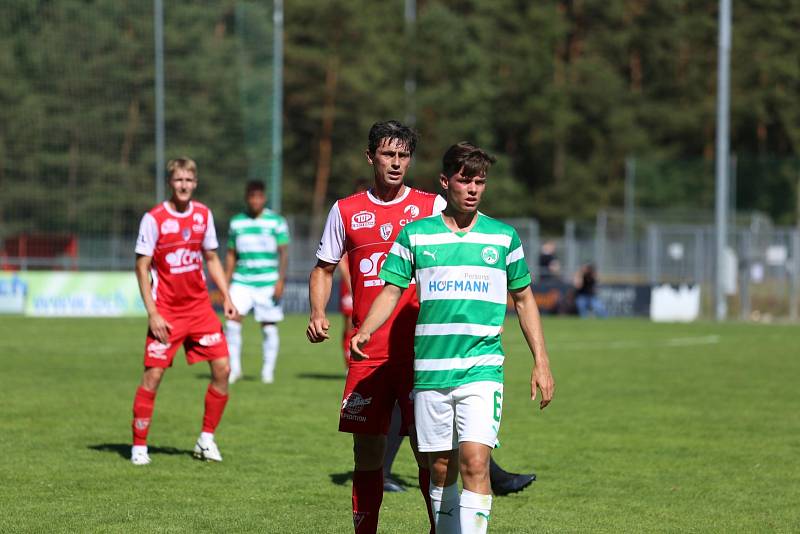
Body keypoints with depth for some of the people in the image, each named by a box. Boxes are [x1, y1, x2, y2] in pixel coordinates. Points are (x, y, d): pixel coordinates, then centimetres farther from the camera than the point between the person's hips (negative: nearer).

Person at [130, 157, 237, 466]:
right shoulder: (154, 219, -9)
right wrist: (152, 313, -13)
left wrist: (226, 298, 7)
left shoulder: (203, 215, 5)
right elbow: (142, 266, -8)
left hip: (199, 307, 5)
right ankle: (139, 445, 2)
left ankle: (206, 439, 11)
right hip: (166, 311, -4)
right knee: (153, 374, -9)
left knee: (222, 367, -3)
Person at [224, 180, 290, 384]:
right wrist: (226, 283, 10)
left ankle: (268, 370, 13)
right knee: (232, 318, -13)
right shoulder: (236, 222, 10)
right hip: (242, 281, 2)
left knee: (268, 326, 1)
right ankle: (234, 367, -4)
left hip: (268, 282, -2)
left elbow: (283, 253, -1)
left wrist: (280, 281, -10)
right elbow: (231, 254, 15)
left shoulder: (276, 222, 0)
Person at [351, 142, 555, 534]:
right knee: (441, 469, 6)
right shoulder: (415, 235, 5)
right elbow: (391, 291, 7)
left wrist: (541, 362, 11)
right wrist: (365, 331, -12)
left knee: (475, 461, -17)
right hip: (430, 369, 1)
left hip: (482, 368, -1)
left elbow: (523, 298, 14)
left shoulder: (503, 237, 7)